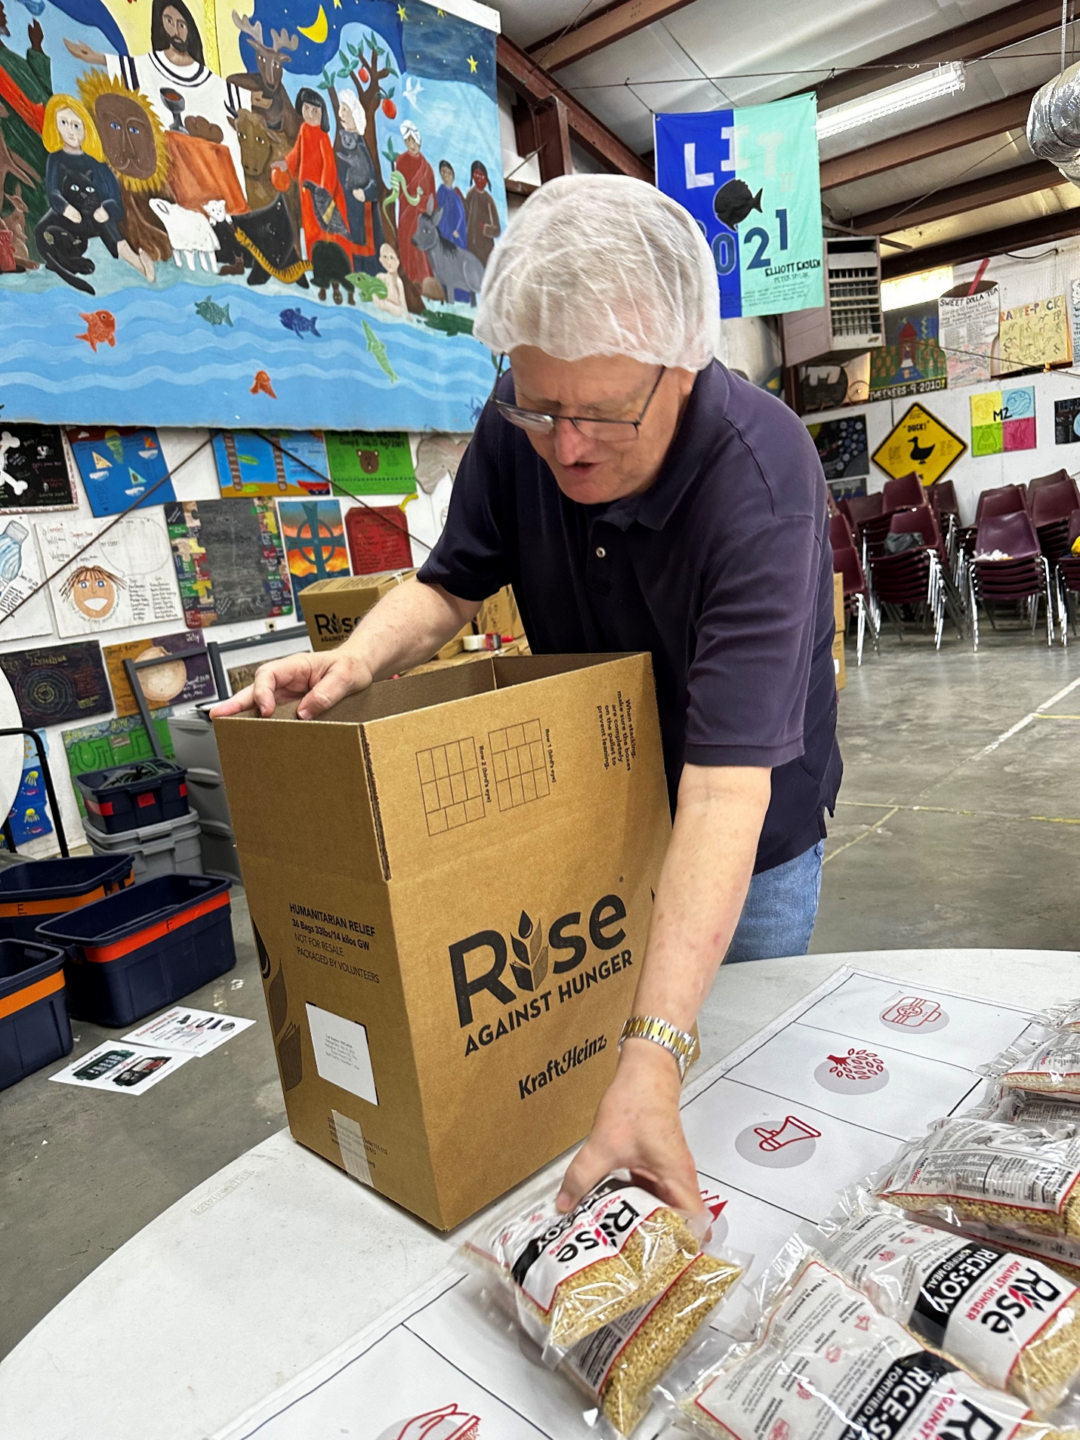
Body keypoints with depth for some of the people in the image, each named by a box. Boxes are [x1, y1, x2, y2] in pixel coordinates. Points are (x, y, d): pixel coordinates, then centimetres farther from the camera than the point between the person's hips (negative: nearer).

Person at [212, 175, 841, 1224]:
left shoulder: (761, 480, -34)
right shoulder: (518, 432, -17)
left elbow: (724, 793, -41)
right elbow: (450, 584, -2)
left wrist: (653, 1060, -47)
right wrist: (354, 661, -24)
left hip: (747, 849, -4)